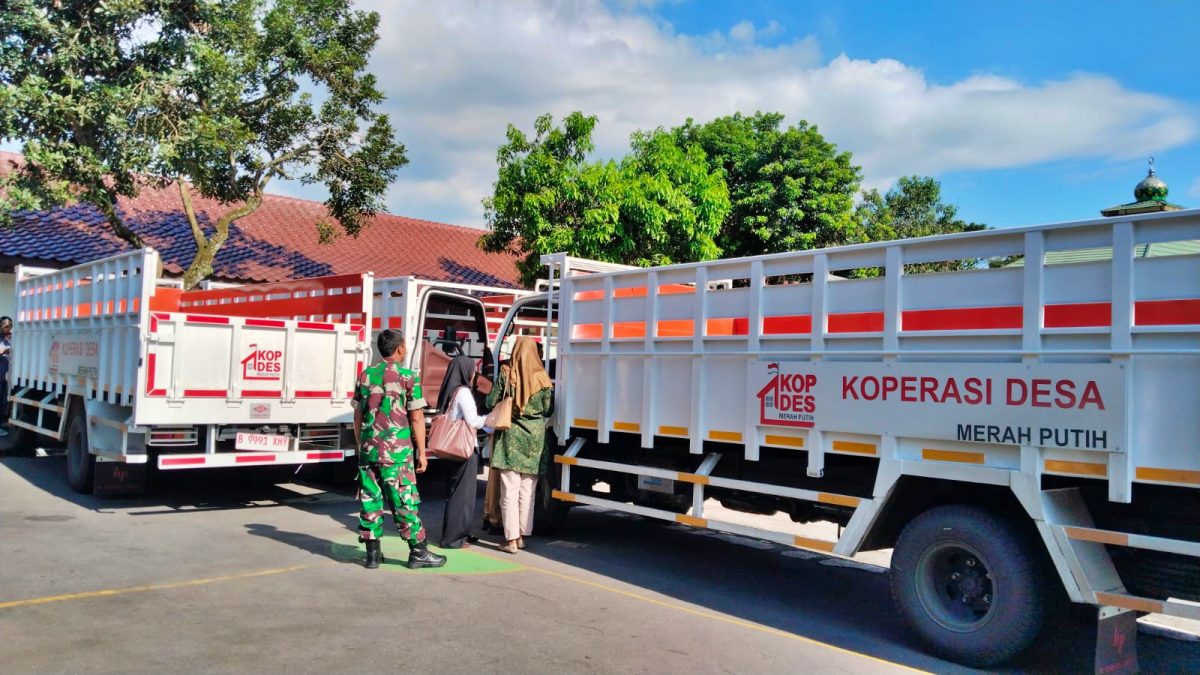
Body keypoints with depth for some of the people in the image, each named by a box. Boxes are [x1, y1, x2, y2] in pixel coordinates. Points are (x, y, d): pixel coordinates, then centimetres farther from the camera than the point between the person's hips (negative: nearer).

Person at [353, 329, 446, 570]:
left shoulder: (365, 375, 8)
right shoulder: (408, 376, -6)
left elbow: (358, 416, 12)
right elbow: (417, 418, -7)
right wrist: (421, 452, -2)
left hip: (369, 448, 5)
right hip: (396, 450, -5)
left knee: (370, 500, 8)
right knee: (405, 501, 1)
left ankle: (372, 553, 14)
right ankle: (418, 552, 8)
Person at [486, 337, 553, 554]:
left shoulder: (505, 375, -5)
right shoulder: (542, 378, -3)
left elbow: (491, 402, -2)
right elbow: (548, 409, 1)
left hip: (511, 435, -2)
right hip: (535, 437, 2)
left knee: (509, 492, 1)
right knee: (527, 492, 11)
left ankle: (511, 540, 0)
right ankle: (522, 536, 16)